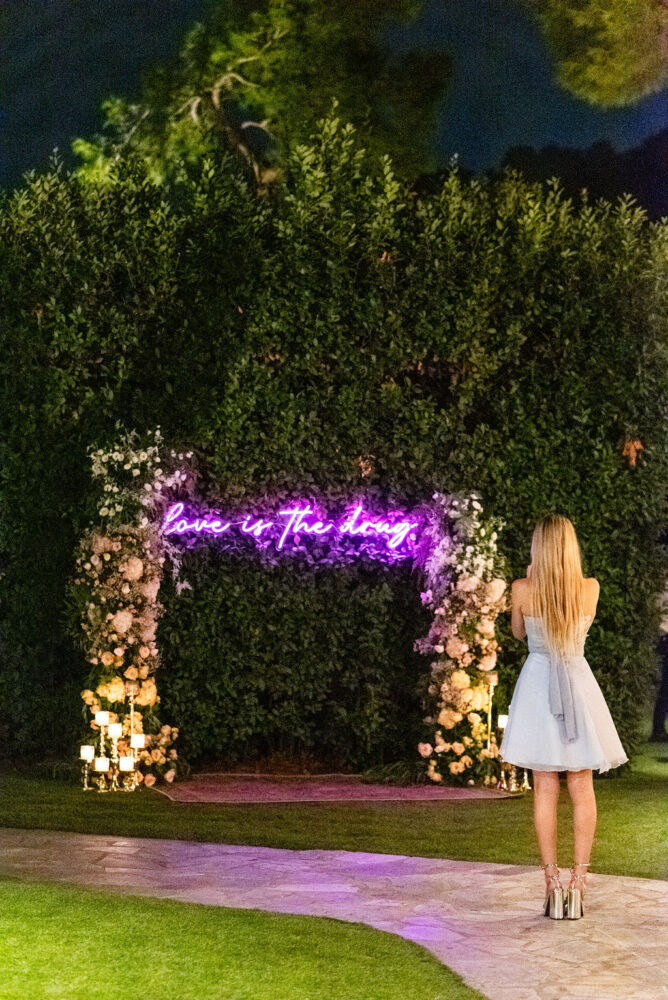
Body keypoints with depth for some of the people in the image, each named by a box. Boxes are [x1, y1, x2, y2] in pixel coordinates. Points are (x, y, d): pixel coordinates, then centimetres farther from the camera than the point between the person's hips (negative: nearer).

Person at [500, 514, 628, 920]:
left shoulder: (522, 589, -8)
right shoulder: (591, 588, -4)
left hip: (539, 684, -1)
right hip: (579, 685, 1)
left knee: (545, 791, 2)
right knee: (582, 790, 6)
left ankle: (553, 886, 0)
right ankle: (578, 883, 3)